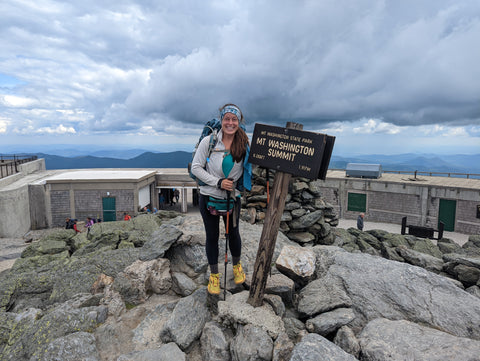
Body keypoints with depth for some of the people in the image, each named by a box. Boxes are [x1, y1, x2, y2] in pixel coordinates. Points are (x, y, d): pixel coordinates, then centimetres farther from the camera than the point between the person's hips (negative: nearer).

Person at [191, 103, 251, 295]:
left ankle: (237, 266, 44)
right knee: (212, 236, 11)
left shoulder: (244, 144, -5)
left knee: (233, 233, 16)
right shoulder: (209, 141, -11)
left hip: (233, 197, 2)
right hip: (209, 197, -1)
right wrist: (217, 182, -17)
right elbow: (196, 167, -10)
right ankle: (214, 275, 31)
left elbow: (249, 169, 6)